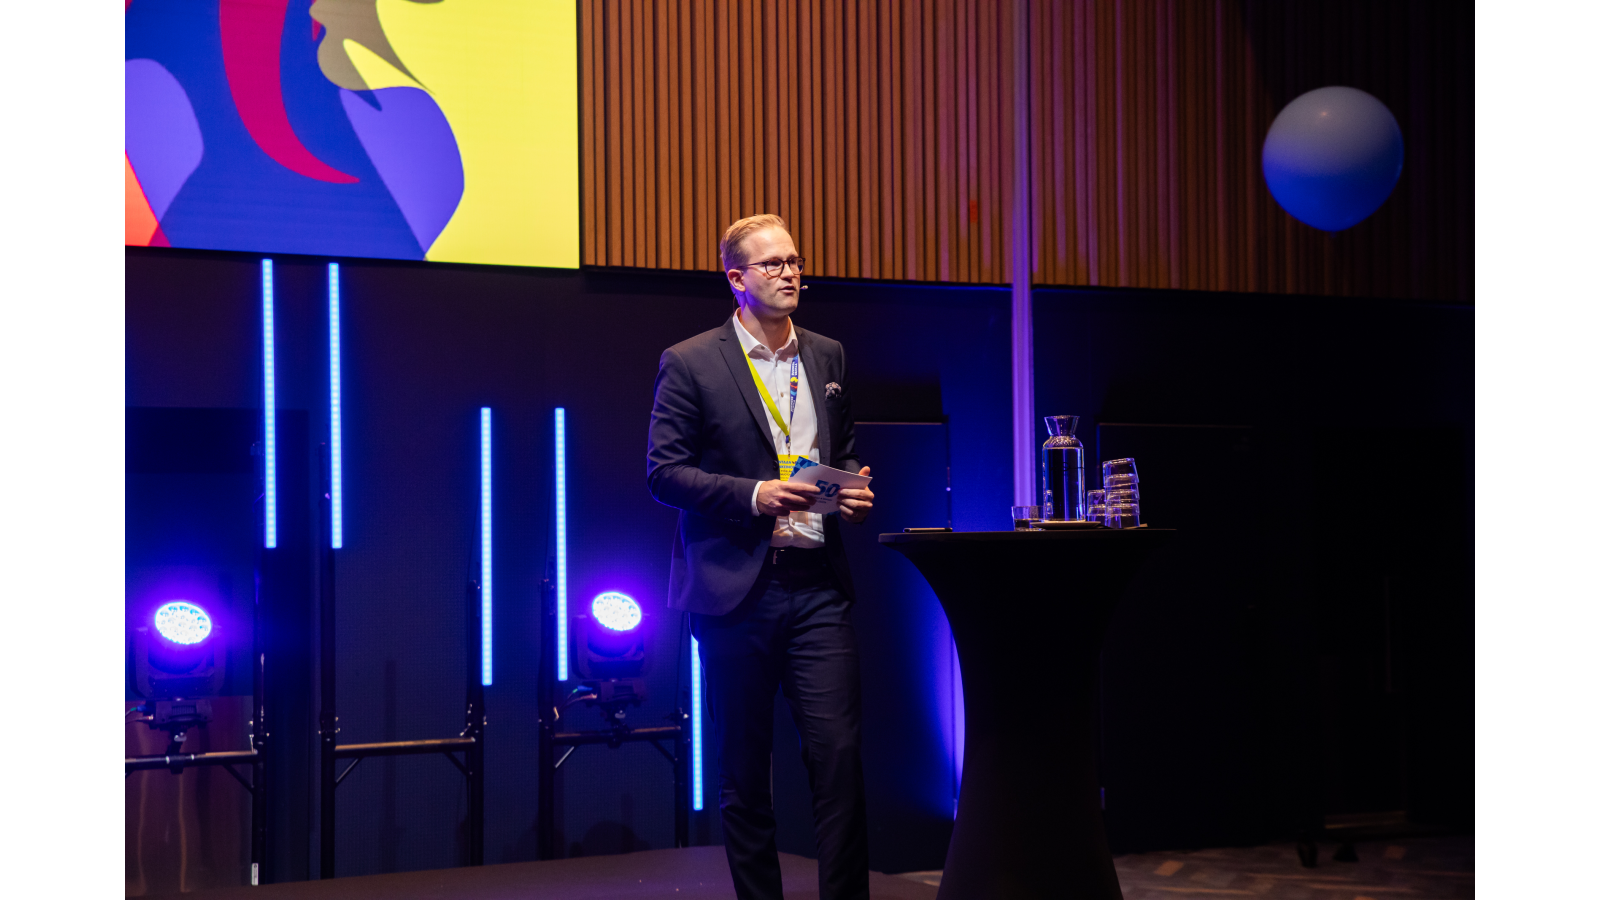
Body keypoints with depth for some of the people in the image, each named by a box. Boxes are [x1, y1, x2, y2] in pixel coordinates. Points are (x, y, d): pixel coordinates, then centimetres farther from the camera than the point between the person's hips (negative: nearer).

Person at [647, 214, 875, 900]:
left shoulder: (828, 357, 14)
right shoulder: (690, 364, -1)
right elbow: (663, 472, -5)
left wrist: (853, 491, 3)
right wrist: (755, 495, -16)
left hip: (816, 586, 3)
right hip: (735, 590, -3)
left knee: (839, 754, -5)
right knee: (743, 770, 6)